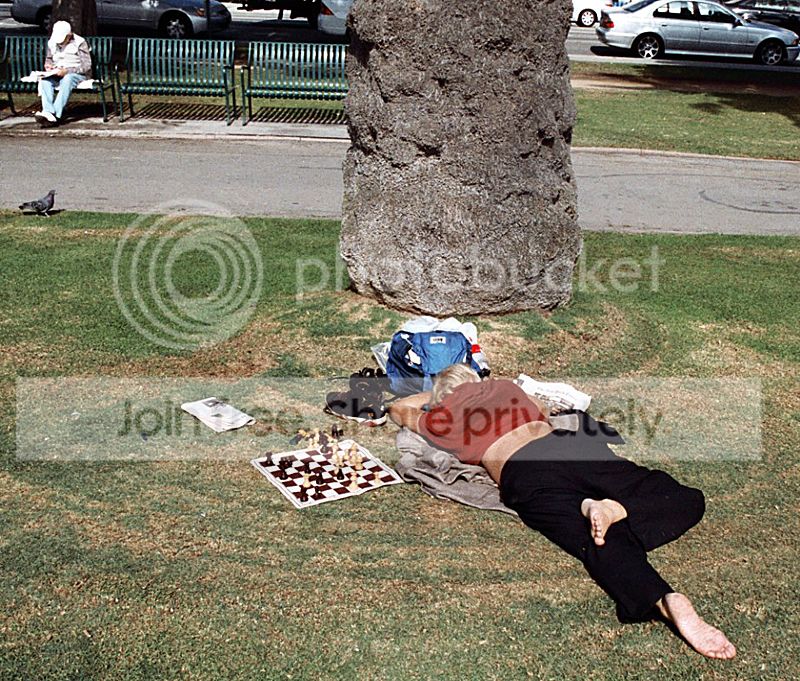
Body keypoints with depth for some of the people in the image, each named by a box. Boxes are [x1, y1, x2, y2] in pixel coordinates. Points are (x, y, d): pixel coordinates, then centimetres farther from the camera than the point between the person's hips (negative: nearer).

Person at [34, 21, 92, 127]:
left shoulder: (80, 43, -6)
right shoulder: (52, 43, 11)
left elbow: (87, 66, -13)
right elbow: (48, 58, 28)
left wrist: (67, 71, -22)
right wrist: (48, 65, 3)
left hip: (77, 74, -5)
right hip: (57, 74, 5)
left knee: (67, 80, -40)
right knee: (44, 80, -28)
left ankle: (56, 114, -49)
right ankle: (48, 112, -46)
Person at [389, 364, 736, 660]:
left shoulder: (443, 418, 23)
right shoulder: (505, 387, 31)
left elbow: (397, 410, 43)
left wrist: (432, 395, 59)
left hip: (524, 477, -2)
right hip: (569, 445, 3)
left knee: (598, 544, -22)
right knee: (688, 500, 3)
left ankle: (666, 601, -51)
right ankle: (614, 509, -26)